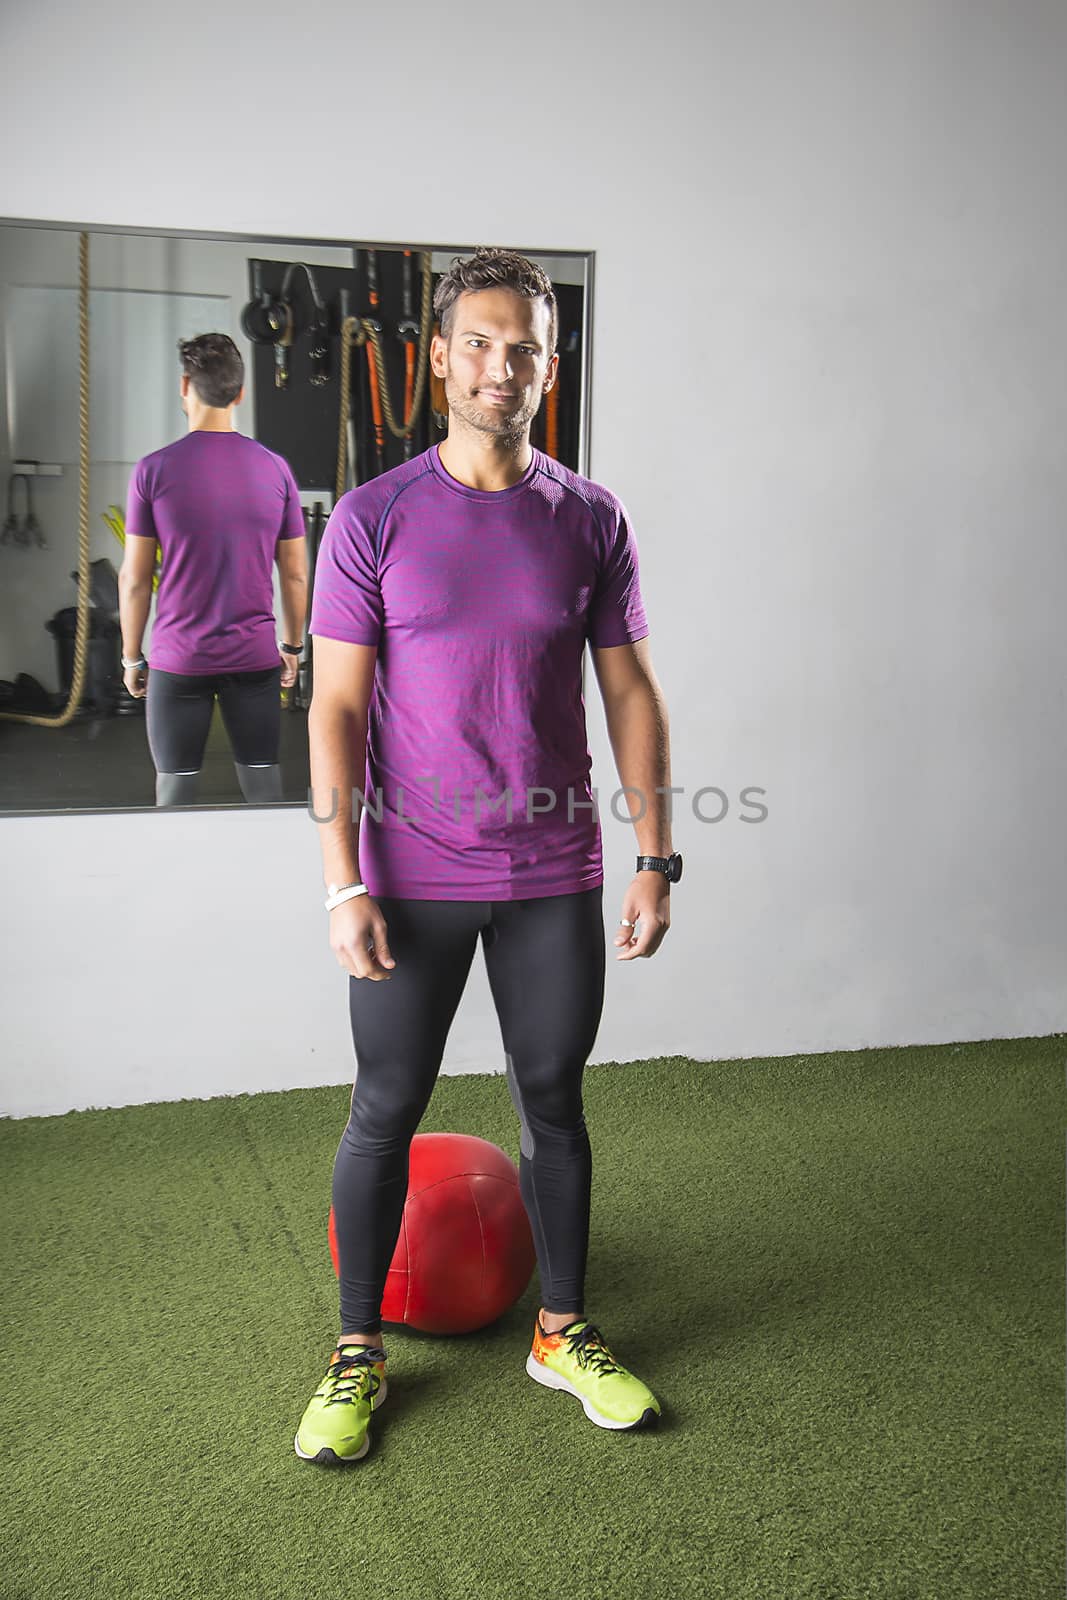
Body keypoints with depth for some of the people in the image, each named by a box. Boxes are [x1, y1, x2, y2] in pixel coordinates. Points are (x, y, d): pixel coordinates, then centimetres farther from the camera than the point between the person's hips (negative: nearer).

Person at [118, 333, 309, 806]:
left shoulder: (154, 469, -6)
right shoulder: (274, 468, 0)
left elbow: (134, 579, -3)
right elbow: (295, 575, 5)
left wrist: (131, 657, 7)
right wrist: (292, 646, 17)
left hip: (179, 660, -2)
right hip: (255, 658, 2)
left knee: (175, 795, 7)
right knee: (264, 790, 10)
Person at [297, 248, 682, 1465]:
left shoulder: (590, 522, 2)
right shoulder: (372, 519, -5)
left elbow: (630, 692, 5)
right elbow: (337, 707, -6)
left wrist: (654, 859, 0)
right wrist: (345, 885, -12)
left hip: (554, 880, 2)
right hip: (414, 879, -2)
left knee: (553, 1104, 14)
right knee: (386, 1114, 8)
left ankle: (562, 1335, 31)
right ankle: (358, 1354, 25)